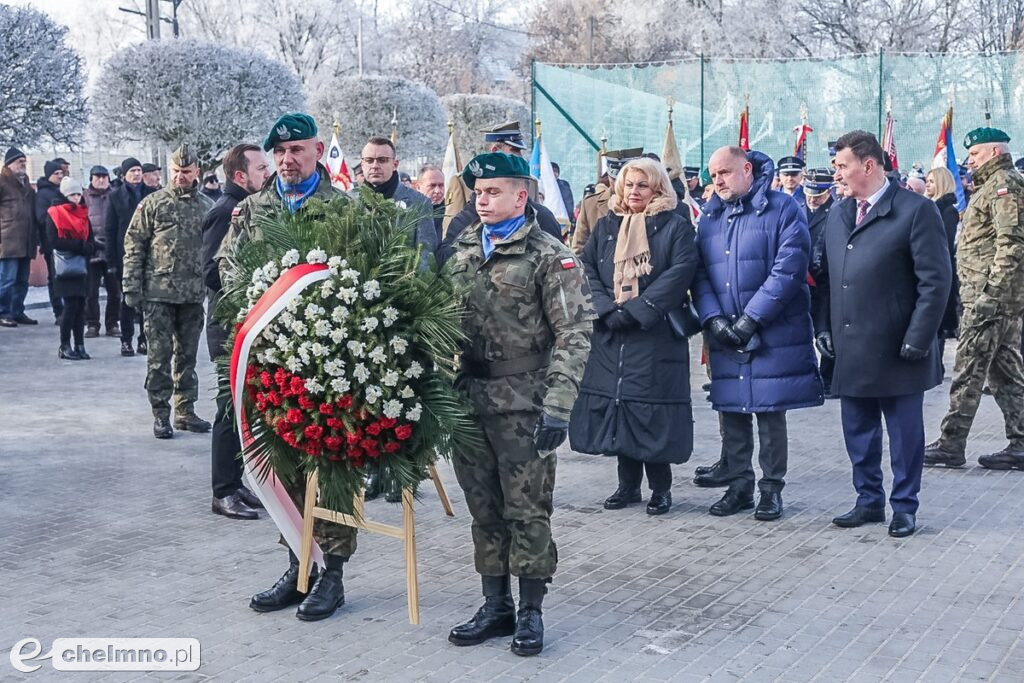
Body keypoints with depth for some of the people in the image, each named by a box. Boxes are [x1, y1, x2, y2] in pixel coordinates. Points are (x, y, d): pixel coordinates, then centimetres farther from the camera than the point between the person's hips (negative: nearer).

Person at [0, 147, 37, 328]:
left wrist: (35, 236, 17)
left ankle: (17, 312, 18)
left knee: (22, 280, 11)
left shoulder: (25, 183, 21)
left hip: (26, 242, 7)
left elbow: (32, 211, 25)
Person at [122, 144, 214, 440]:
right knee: (160, 355, 0)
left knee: (188, 355, 11)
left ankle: (185, 411, 20)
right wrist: (131, 288, -6)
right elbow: (133, 246, -1)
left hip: (194, 295, 3)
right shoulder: (153, 204, 0)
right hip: (159, 294, -3)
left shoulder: (207, 207, 7)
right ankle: (160, 415, 8)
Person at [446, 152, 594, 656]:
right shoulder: (461, 251, 11)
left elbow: (574, 333, -12)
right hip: (468, 401, 5)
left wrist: (557, 406, -19)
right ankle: (495, 606, 23)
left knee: (527, 510, 1)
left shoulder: (549, 256, -6)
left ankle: (531, 611, 13)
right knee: (484, 510, 12)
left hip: (522, 405, -5)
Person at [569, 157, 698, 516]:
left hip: (656, 335, -4)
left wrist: (636, 309, -17)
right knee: (617, 404, 5)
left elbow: (680, 272, -10)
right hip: (610, 335, 4)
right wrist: (609, 310, -10)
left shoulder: (675, 226, 2)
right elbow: (587, 270, 6)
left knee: (653, 410, -5)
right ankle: (628, 483, 17)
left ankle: (661, 487, 7)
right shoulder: (605, 227, 14)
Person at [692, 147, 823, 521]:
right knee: (731, 413, 8)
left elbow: (788, 270, -14)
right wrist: (713, 318, -8)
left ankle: (772, 488, 13)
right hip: (724, 335, 5)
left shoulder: (783, 209, -5)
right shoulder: (710, 216, 11)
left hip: (772, 334, -5)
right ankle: (738, 484, 20)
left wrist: (751, 319, -16)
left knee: (770, 413, 2)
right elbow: (699, 273, 7)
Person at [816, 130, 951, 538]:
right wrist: (824, 327, 6)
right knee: (858, 432, 14)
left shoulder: (916, 210, -9)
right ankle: (869, 501, 27)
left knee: (904, 434, 6)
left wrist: (917, 340, -15)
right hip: (850, 351, 6)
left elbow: (935, 282, -11)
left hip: (896, 352, -6)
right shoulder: (837, 215, 12)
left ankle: (904, 507, 19)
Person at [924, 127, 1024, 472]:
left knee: (968, 369, -7)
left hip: (989, 295, -10)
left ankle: (950, 446, -3)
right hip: (993, 296, 10)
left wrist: (990, 294, -24)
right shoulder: (992, 186, 20)